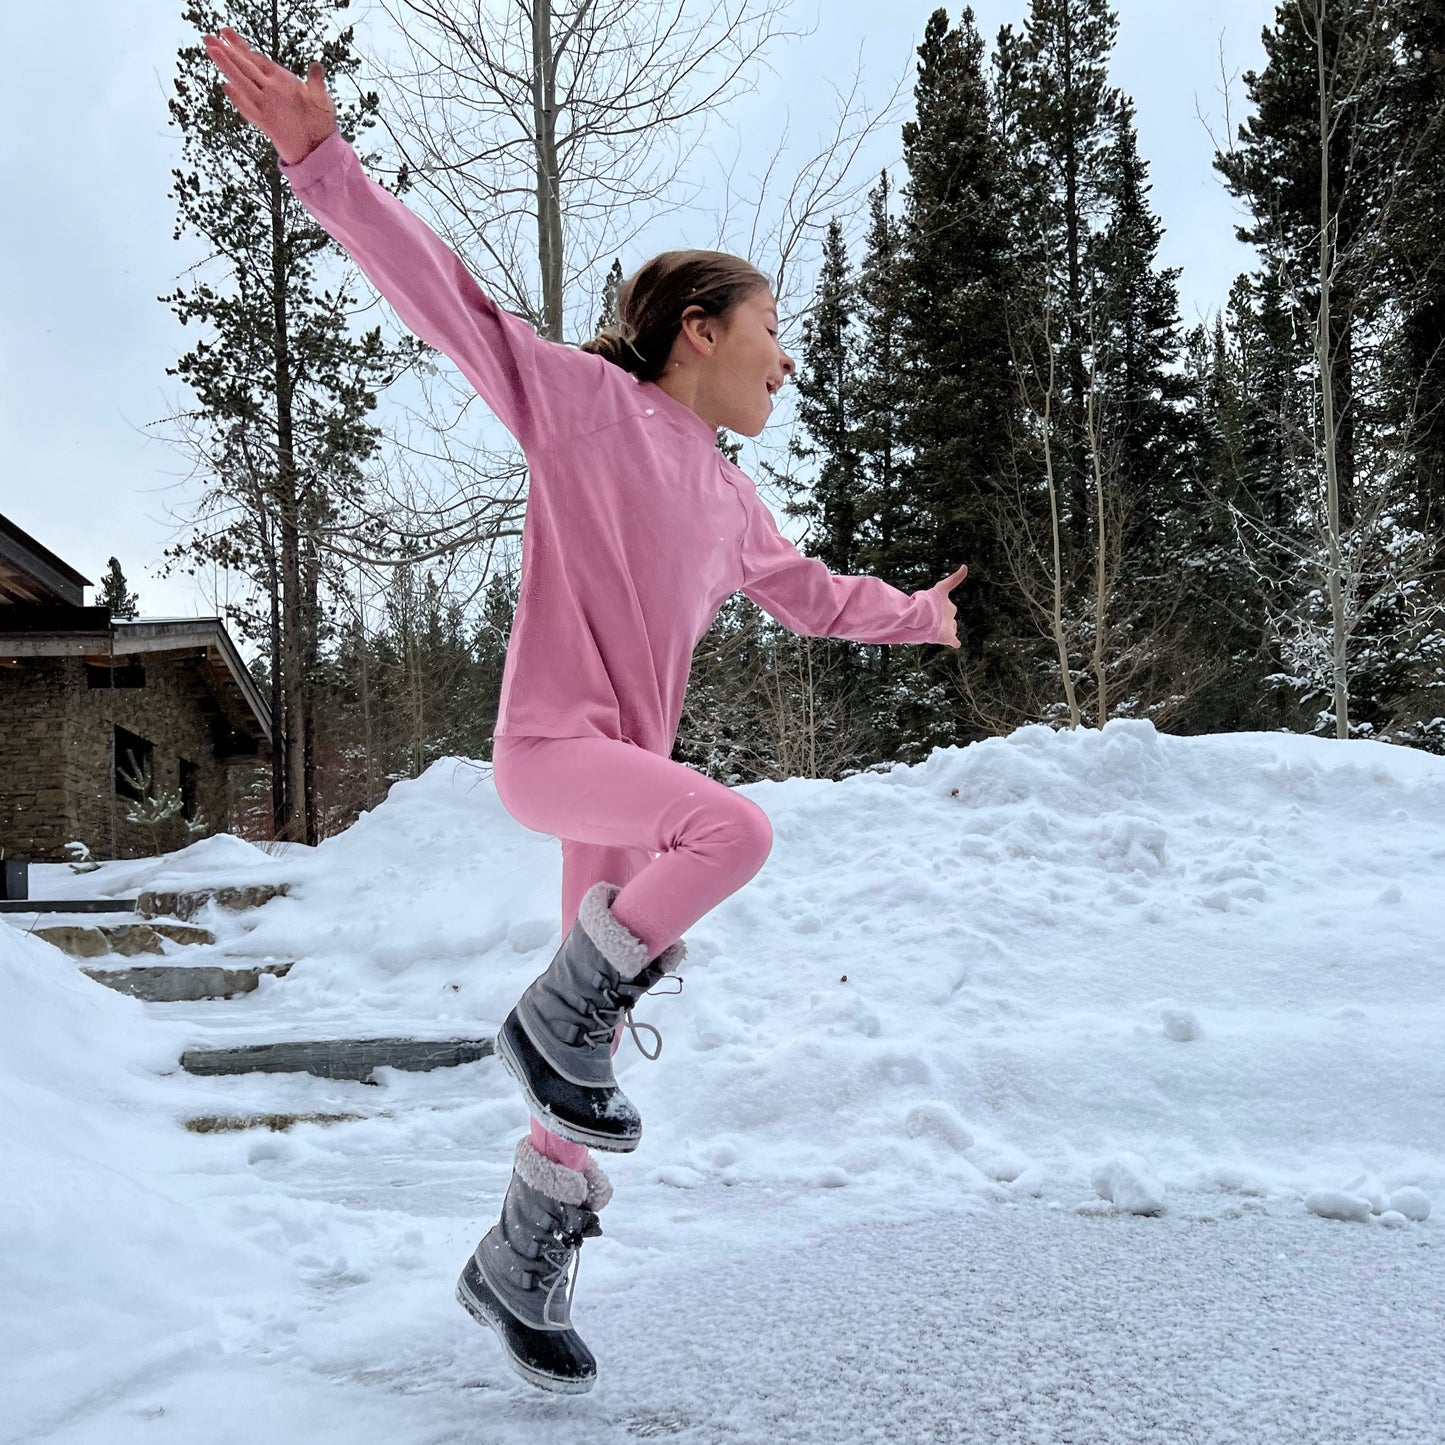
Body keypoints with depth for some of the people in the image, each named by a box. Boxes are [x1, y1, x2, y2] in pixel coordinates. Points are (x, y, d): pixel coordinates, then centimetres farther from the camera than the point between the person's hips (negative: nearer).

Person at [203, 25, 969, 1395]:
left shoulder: (730, 500, 18)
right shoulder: (586, 398, -4)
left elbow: (812, 596, 36)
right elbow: (447, 296, -11)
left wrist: (920, 615, 44)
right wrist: (322, 159, -20)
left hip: (632, 770, 8)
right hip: (547, 746, -8)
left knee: (599, 1034, 7)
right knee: (735, 825, -33)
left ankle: (519, 1269, 23)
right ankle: (555, 1015, -12)